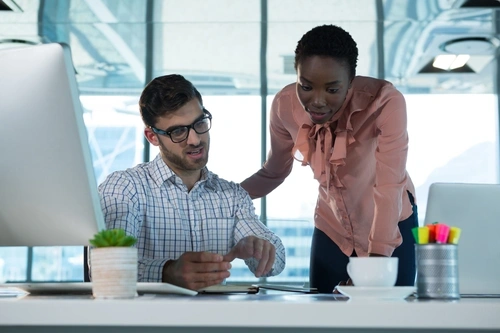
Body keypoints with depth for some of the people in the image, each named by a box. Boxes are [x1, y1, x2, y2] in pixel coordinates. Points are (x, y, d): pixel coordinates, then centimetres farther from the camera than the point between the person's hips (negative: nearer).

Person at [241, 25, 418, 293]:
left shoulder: (386, 102, -31)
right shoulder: (285, 106, -20)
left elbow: (389, 188, -34)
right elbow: (273, 173, -3)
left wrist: (376, 260, -44)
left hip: (390, 226, -3)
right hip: (331, 227, 3)